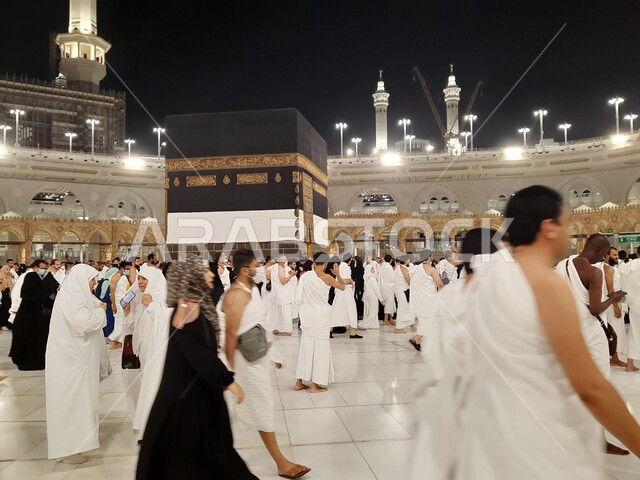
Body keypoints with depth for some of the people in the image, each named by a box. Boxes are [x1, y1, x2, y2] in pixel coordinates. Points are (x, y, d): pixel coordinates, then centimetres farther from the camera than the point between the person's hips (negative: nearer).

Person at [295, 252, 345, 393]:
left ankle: (299, 382, 20)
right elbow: (342, 287, 5)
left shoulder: (305, 276, -2)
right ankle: (315, 385, 7)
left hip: (307, 315, 5)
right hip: (321, 316, -4)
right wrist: (337, 274, 18)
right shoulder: (327, 278, -12)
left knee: (306, 346, 14)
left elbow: (299, 296, 6)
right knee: (319, 348, 3)